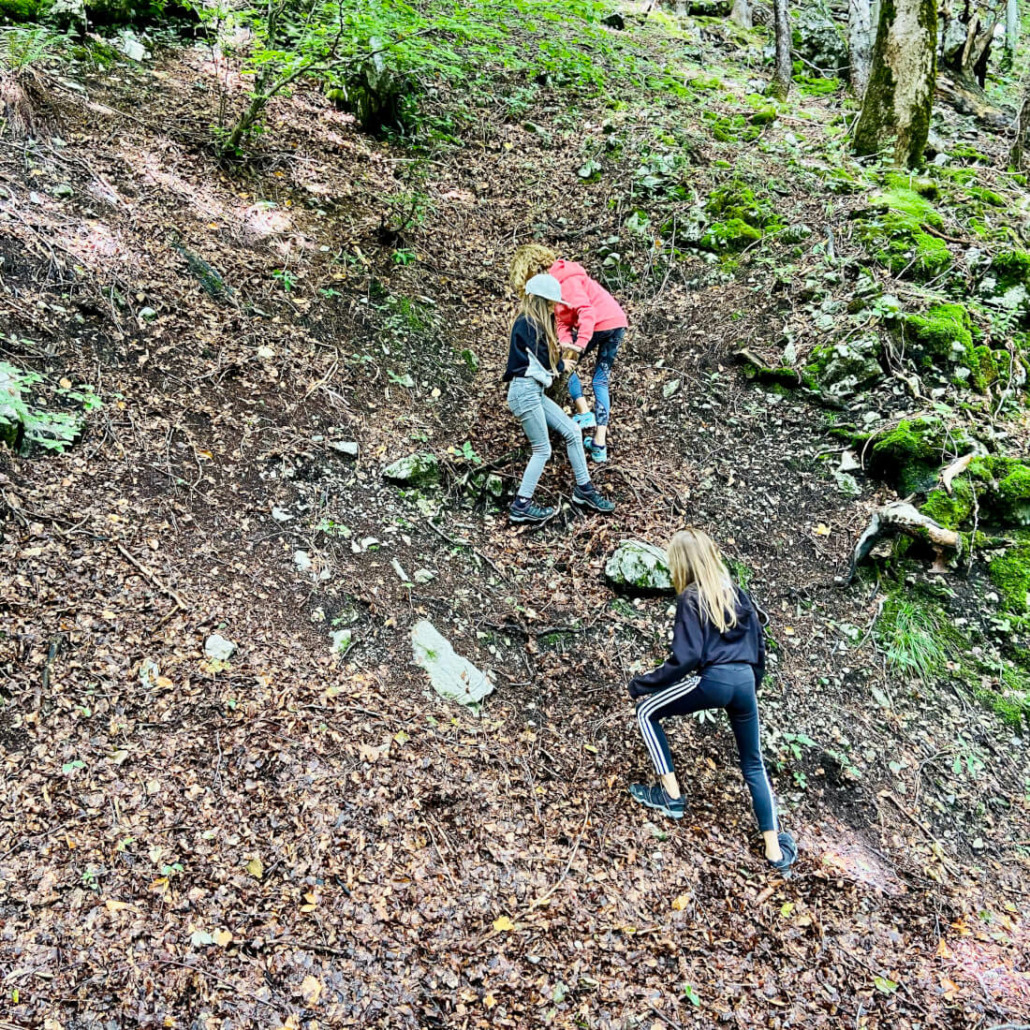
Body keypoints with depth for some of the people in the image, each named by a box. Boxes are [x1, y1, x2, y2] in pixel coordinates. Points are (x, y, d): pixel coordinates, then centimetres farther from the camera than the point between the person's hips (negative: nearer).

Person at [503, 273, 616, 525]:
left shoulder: (535, 323, 17)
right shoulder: (526, 324, -14)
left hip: (535, 391, 10)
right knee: (542, 450, -3)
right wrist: (561, 365, 6)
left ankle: (583, 490, 16)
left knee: (572, 431, 8)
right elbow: (542, 362, -10)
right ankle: (521, 506, 5)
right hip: (524, 391, -10)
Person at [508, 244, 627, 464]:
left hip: (600, 324, -10)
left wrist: (580, 344, -32)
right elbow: (562, 319, 7)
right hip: (618, 323, 10)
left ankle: (584, 413, -1)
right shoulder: (555, 281, 14)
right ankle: (599, 444, 10)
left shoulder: (565, 279, -15)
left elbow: (586, 311, -25)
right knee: (601, 381, 10)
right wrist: (565, 341, -11)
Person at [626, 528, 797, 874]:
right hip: (745, 680, 7)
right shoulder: (735, 591, 16)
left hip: (714, 680, -7)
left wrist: (641, 684, -5)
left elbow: (685, 658, -13)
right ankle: (775, 849, 20)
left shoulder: (692, 599, -5)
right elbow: (757, 640, 20)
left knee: (646, 711, 14)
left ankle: (671, 794, 13)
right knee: (753, 764, 20)